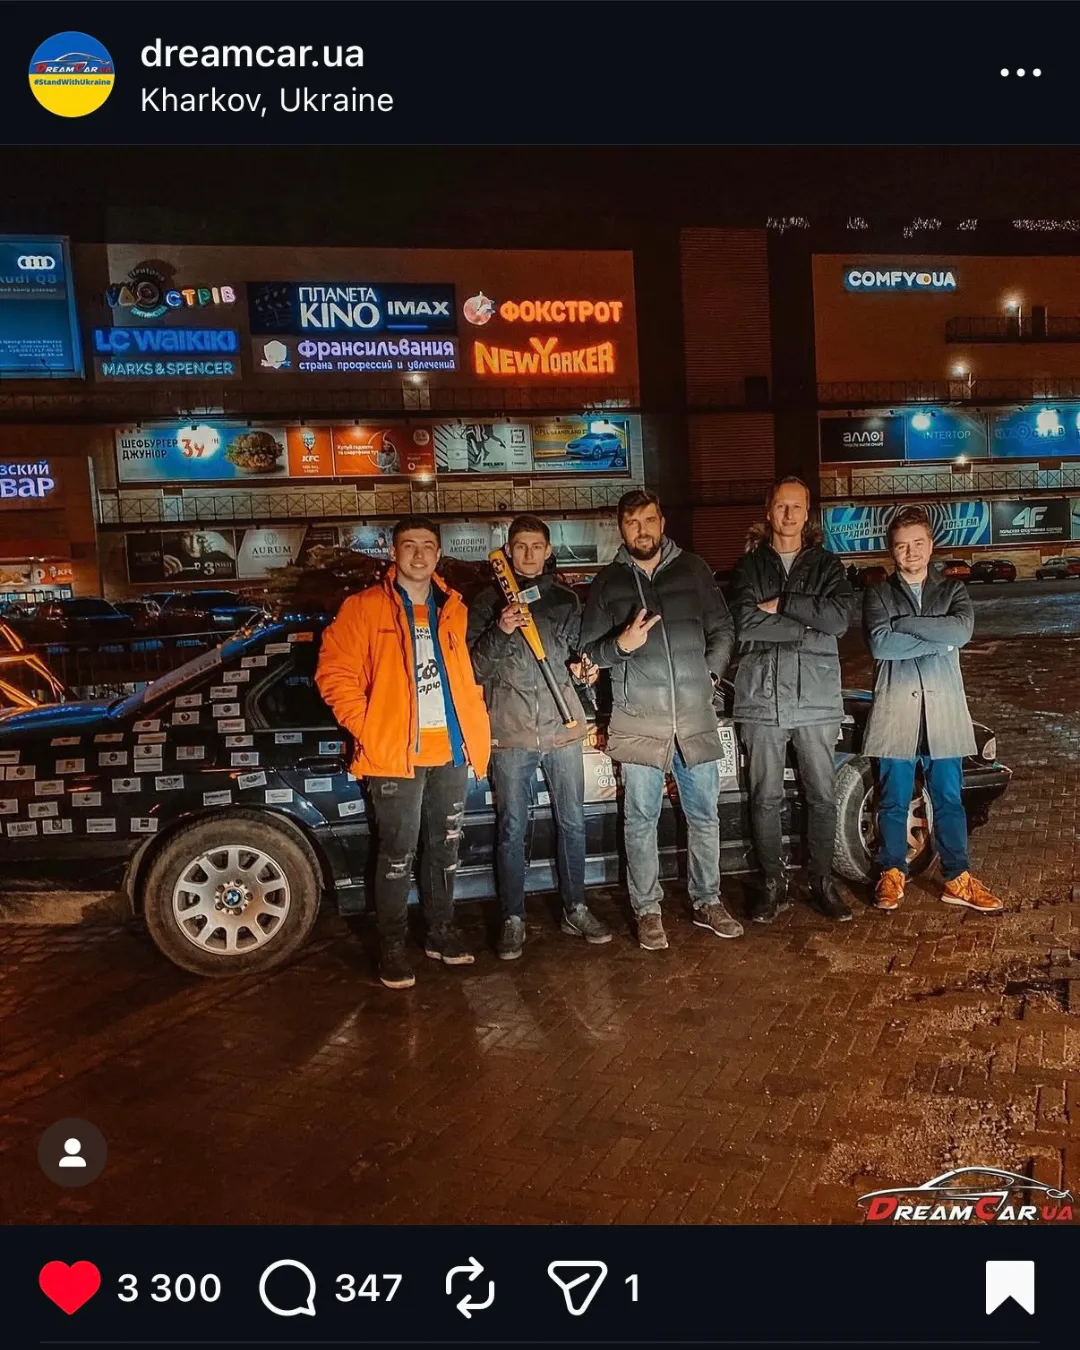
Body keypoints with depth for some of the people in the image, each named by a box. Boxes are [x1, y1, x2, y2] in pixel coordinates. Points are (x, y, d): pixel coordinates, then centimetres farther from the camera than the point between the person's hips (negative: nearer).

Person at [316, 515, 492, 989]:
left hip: (451, 750, 5)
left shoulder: (454, 609, 12)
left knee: (445, 847, 15)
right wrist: (368, 729, -12)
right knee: (398, 854, 2)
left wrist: (475, 730, 9)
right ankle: (392, 946, 17)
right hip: (395, 753, -5)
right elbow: (334, 674, -6)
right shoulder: (364, 608, -4)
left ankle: (441, 932, 31)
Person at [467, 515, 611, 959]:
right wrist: (500, 631, -18)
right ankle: (513, 919, 15)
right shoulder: (488, 601, 4)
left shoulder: (566, 599, 12)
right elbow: (474, 668, -2)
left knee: (573, 823, 9)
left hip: (563, 726, 3)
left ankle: (575, 909, 23)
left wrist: (584, 668, -2)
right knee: (512, 829, 3)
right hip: (510, 732, -3)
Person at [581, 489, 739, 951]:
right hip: (639, 720, -1)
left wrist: (708, 671, 1)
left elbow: (723, 631, 13)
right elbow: (589, 651, 5)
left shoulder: (692, 570, 7)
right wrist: (621, 644, -14)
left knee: (704, 814, 10)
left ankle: (708, 902, 26)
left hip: (696, 716, 1)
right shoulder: (607, 582, 6)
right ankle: (647, 910, 19)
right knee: (641, 818, 5)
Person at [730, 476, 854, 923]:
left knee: (822, 796, 5)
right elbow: (745, 623, -8)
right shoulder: (749, 565, 9)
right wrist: (810, 625, -9)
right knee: (766, 797, 4)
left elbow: (840, 618, -6)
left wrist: (781, 604, -9)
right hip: (762, 696, 0)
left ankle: (822, 883, 18)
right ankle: (773, 885, 16)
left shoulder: (827, 564, 12)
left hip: (817, 697, 1)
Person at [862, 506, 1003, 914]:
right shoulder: (878, 594, 6)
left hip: (943, 711, 2)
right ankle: (892, 874, 19)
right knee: (894, 800, 6)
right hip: (896, 712, -1)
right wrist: (938, 639, -11)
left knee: (948, 799, 8)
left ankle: (957, 880, 17)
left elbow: (962, 630, -10)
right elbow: (879, 643, -12)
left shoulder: (952, 590, 11)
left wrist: (904, 623, -11)